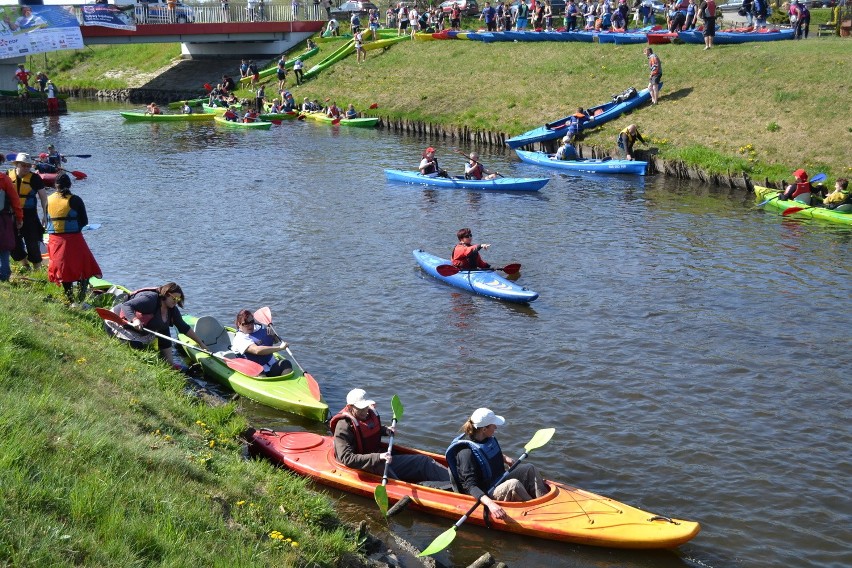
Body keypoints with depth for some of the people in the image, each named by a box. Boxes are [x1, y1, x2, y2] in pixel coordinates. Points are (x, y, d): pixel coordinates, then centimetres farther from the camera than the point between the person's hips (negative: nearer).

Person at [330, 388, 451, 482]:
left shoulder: (370, 413, 5)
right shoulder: (344, 427, -20)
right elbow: (346, 458, -30)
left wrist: (385, 430, 8)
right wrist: (377, 457, -36)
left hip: (382, 460, 8)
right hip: (364, 468, -7)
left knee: (424, 462, -2)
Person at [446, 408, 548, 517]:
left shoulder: (488, 439, 2)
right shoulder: (467, 452, -25)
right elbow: (470, 486, -30)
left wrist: (505, 459, 11)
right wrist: (489, 503, -44)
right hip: (486, 493, -9)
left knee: (529, 468, -6)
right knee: (513, 484, -33)